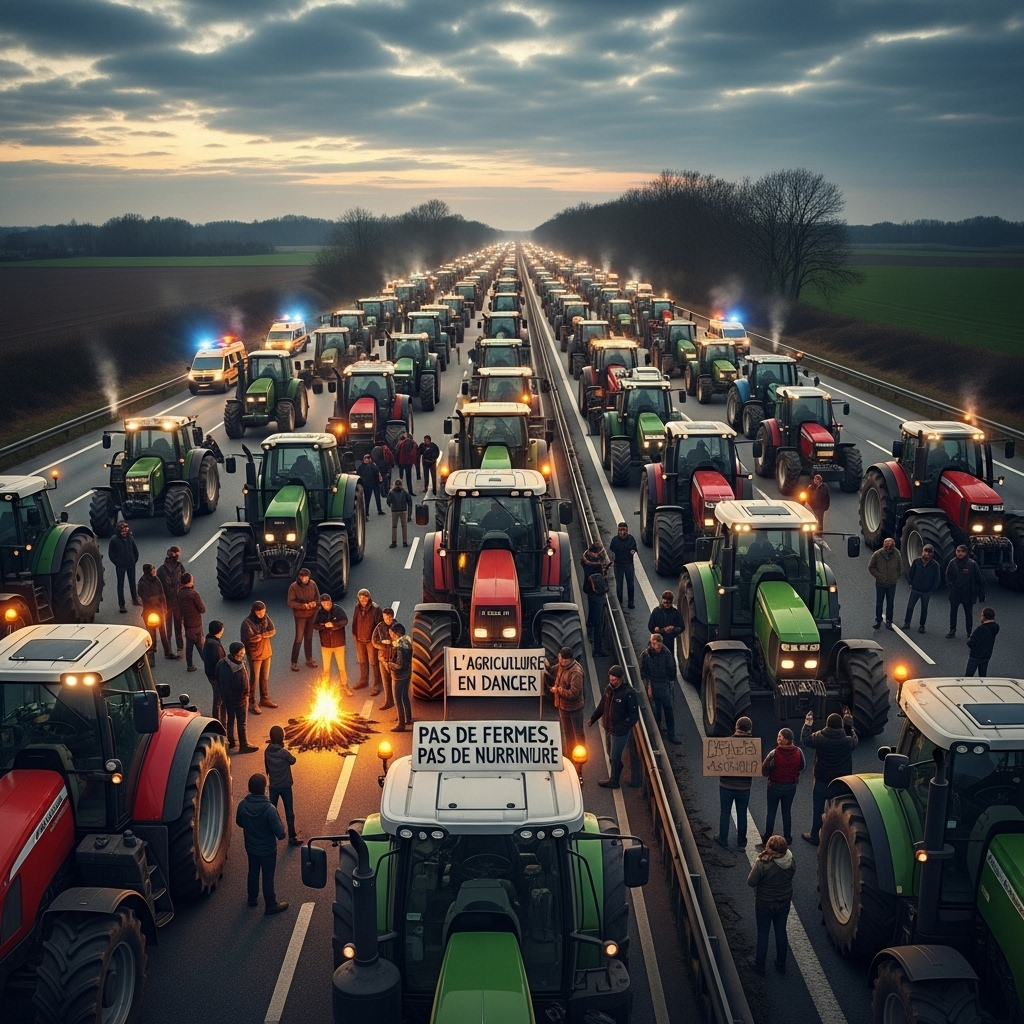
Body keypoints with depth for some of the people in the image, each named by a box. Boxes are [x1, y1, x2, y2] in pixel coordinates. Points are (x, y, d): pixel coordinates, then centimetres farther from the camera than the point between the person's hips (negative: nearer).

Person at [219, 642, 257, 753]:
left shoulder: (222, 663, -10)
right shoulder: (239, 668, -32)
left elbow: (219, 680, 2)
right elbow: (244, 685, -22)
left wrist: (223, 692, 14)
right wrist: (246, 695, -1)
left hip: (226, 696, 7)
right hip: (238, 698, -7)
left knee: (230, 719, 22)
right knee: (241, 723, 9)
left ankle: (231, 742, 35)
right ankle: (243, 746, 20)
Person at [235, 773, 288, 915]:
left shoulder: (243, 805, -17)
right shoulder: (269, 809, -33)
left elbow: (239, 823, 3)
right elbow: (280, 833, -27)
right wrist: (282, 830, -5)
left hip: (250, 847, 5)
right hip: (267, 849, -5)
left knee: (253, 872, 26)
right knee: (268, 877, 13)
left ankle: (252, 899, 45)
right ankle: (271, 905, 29)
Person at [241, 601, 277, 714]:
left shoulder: (265, 618, -2)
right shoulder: (247, 623, -22)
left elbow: (273, 631, -9)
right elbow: (250, 638, -29)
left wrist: (260, 635, -22)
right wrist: (265, 634, -17)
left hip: (267, 652, 6)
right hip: (255, 654, -6)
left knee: (265, 678, 18)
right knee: (254, 679, 3)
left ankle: (265, 699, 32)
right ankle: (252, 703, 13)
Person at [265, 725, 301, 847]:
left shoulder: (267, 751, -8)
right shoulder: (284, 752, -23)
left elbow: (266, 766, 5)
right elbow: (293, 761, -3)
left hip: (273, 786, 4)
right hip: (285, 786, -4)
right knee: (289, 813, 7)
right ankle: (292, 838, 12)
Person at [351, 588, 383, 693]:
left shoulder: (375, 608, -18)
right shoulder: (357, 608, -1)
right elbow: (354, 622, 11)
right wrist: (354, 634, 10)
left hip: (371, 640, -6)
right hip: (359, 639, 6)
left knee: (374, 662, 0)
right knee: (362, 661, 19)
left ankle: (377, 685, 8)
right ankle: (364, 681, 35)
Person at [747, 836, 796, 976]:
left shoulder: (763, 864, -31)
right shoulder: (791, 862, -16)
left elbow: (751, 882, -19)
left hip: (764, 905, -4)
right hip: (784, 903, 4)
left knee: (763, 934, 15)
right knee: (781, 932, 22)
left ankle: (759, 966, 30)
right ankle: (781, 965, 37)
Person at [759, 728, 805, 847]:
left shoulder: (774, 754, -27)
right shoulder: (798, 752, -14)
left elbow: (764, 771, -20)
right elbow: (803, 766, 3)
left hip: (775, 786, -3)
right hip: (791, 787, 3)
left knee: (771, 812, 11)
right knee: (787, 812, 18)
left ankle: (767, 838, 17)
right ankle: (787, 837, 27)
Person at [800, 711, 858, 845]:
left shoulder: (819, 738, -19)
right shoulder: (847, 741, -17)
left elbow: (804, 740, 0)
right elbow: (855, 740, 8)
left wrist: (807, 725, 11)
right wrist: (849, 726, 13)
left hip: (822, 781, -1)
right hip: (841, 783, 1)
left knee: (818, 809, 13)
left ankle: (814, 836, 24)